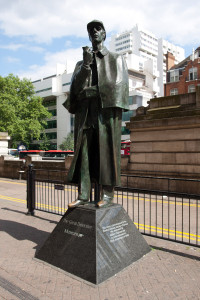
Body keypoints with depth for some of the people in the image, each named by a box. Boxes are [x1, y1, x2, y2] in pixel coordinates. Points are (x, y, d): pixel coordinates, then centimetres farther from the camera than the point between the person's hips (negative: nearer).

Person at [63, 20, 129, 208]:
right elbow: (76, 87, 8)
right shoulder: (81, 64, 24)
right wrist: (86, 64, -4)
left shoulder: (116, 59, 16)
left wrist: (91, 91, -6)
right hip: (85, 113, 3)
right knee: (83, 153, -4)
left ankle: (107, 194, 0)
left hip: (106, 111, -3)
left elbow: (119, 84, 0)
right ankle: (83, 195, -1)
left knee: (106, 151, -6)